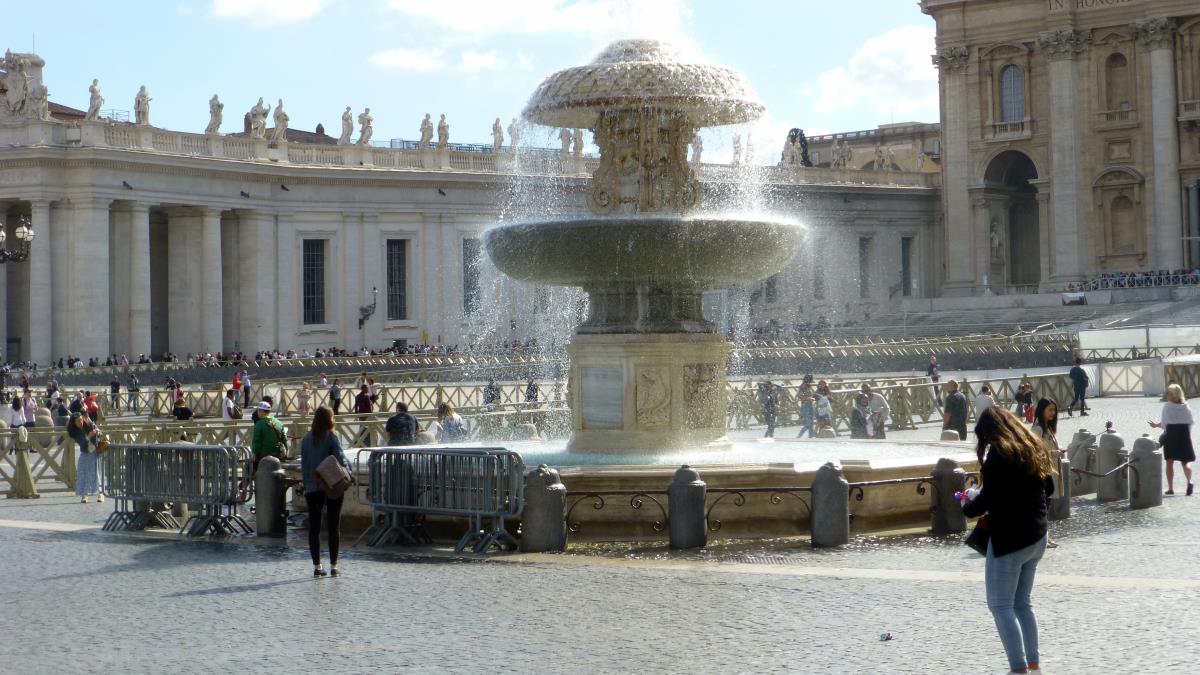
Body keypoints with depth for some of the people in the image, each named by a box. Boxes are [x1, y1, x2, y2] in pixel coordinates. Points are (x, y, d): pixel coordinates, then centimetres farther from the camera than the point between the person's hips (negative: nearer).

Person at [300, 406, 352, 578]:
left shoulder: (306, 440, 6)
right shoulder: (331, 437, -7)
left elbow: (303, 465, 7)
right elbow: (340, 457, -18)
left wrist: (306, 485, 11)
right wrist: (348, 473, -10)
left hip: (312, 488, 3)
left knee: (314, 527, 7)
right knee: (334, 526, 4)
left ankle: (316, 566, 5)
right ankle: (333, 566, 3)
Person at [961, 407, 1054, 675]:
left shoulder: (999, 453, -14)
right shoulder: (1032, 449, 11)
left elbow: (989, 497, -17)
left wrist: (968, 508, 0)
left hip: (1009, 539, -8)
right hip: (1036, 537, 9)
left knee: (1001, 605, -3)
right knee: (1022, 602, 18)